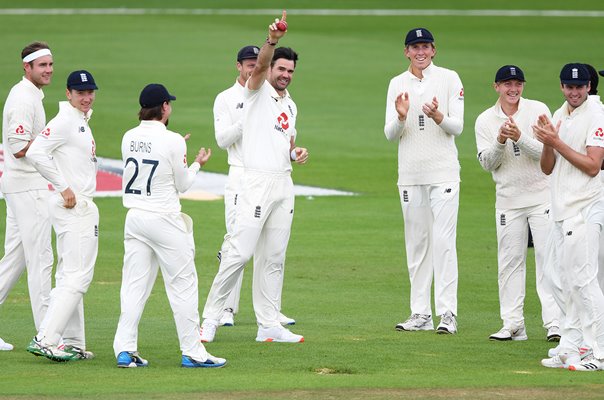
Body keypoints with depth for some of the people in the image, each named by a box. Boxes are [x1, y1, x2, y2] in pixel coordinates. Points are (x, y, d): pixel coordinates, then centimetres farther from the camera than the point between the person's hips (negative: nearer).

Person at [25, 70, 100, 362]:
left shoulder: (81, 121, 16)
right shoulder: (65, 121, -13)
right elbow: (36, 152, -22)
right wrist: (64, 188, -21)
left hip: (81, 204, 11)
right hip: (73, 207, -11)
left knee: (70, 277, 13)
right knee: (77, 277, -14)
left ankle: (72, 343, 19)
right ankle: (45, 339, -18)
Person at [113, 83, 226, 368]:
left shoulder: (129, 138, 4)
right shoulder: (172, 141, -13)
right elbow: (182, 184, -5)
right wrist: (197, 164, 13)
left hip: (134, 218, 6)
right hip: (164, 219, -6)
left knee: (134, 285, 7)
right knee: (182, 284, 2)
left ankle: (124, 350, 1)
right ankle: (192, 352, 4)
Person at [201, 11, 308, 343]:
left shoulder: (290, 106, 21)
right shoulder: (257, 92, 0)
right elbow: (259, 66, -21)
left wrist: (296, 153, 6)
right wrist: (271, 41, -39)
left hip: (283, 184, 7)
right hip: (256, 182, -7)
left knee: (274, 257, 7)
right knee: (240, 252, -12)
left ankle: (269, 325, 9)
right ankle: (211, 317, -6)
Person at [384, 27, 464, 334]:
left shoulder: (449, 79, 1)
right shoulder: (397, 84, 10)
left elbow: (457, 127, -3)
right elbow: (390, 134, 3)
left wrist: (437, 116, -24)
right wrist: (401, 116, -18)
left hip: (443, 173, -4)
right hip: (410, 175, 4)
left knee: (443, 240, -10)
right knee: (416, 243, 6)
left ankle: (447, 313, -13)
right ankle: (420, 314, 10)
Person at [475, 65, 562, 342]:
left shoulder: (538, 111, -2)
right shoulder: (485, 120, 5)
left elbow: (547, 152, -10)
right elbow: (487, 163, -2)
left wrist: (520, 138, -24)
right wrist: (500, 142, -20)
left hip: (543, 196, -3)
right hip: (508, 200, 3)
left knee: (547, 258, -8)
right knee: (509, 261, 4)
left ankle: (554, 323, -10)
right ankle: (513, 325, 9)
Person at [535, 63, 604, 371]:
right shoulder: (558, 116, 16)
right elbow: (547, 168, 15)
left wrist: (557, 143, -17)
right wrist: (547, 142, -5)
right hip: (561, 208, 9)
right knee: (568, 281, 10)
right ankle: (569, 350, 13)